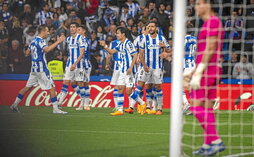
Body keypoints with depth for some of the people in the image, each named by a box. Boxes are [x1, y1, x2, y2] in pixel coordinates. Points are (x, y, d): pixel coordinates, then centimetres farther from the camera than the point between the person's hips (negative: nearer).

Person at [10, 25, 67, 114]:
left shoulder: (33, 41, 13)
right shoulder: (40, 41, -14)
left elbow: (27, 53, 22)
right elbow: (46, 49, -33)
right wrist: (57, 42, -32)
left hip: (34, 68, 9)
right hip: (41, 69, -9)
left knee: (28, 87, 15)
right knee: (52, 88, -5)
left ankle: (15, 104, 15)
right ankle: (55, 109, -8)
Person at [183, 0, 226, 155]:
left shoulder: (213, 22, -11)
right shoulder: (211, 23, 21)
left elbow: (210, 50, -18)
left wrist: (198, 73, -20)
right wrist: (192, 73, 23)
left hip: (207, 72, -10)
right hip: (210, 72, 10)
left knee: (197, 107, -12)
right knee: (207, 108, 8)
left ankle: (216, 141, -16)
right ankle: (208, 145, 7)